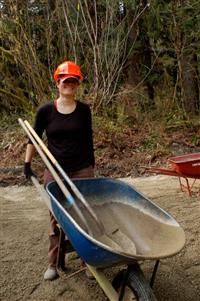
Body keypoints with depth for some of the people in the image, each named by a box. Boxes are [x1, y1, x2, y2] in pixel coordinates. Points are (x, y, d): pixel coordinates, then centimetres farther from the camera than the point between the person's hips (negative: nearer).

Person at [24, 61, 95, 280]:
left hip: (82, 170, 1)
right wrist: (27, 163, 2)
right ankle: (53, 264, 19)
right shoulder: (46, 111, -3)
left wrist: (92, 166, 9)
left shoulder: (83, 110, 0)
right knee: (56, 218, 6)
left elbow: (88, 139, 7)